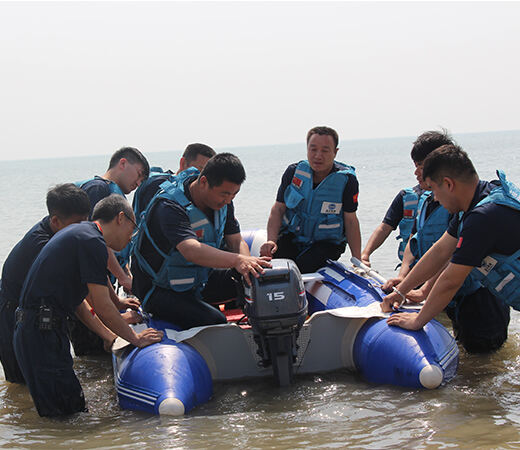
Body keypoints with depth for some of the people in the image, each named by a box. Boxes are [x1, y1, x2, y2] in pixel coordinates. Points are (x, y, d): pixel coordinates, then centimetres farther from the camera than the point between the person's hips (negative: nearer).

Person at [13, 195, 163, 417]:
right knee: (66, 414, -9)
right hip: (42, 333, -10)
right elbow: (102, 307, -12)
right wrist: (135, 339, 1)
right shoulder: (93, 242, -12)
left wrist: (109, 334, 29)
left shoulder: (78, 231, 20)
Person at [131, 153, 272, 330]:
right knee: (214, 321, -31)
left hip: (200, 279, 8)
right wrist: (237, 260, -60)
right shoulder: (169, 207, -31)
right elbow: (191, 251, -46)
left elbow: (236, 241, -4)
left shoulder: (222, 200, -4)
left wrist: (247, 264, -28)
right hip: (160, 288, -8)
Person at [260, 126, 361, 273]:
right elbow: (278, 209, 2)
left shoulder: (347, 180, -7)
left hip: (327, 242, -2)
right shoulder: (294, 172, 0)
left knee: (303, 267, -33)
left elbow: (350, 221, -3)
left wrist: (358, 260, -10)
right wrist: (271, 240, -15)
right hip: (292, 236, 3)